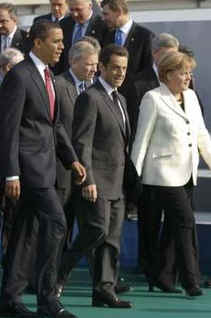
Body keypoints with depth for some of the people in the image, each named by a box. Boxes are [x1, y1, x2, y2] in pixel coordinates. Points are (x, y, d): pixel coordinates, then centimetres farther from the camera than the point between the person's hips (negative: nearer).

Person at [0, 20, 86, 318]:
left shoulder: (46, 76, 16)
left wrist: (72, 159, 13)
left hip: (44, 164, 9)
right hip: (28, 163, -9)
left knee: (25, 230, 11)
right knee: (55, 222, -13)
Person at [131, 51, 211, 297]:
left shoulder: (191, 97, 13)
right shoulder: (153, 99, -6)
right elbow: (142, 138, -7)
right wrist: (134, 175, -8)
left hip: (186, 175, 7)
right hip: (164, 173, -7)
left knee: (175, 226, 8)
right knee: (185, 221, -12)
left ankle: (155, 275, 17)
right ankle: (190, 281, -9)